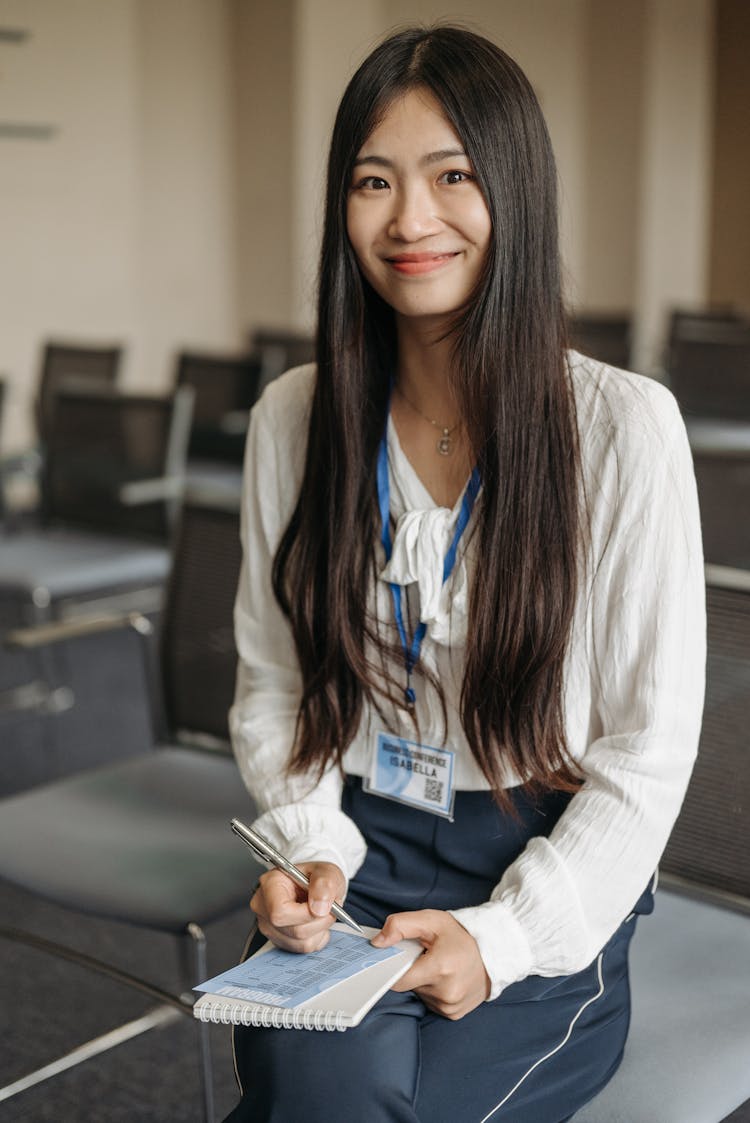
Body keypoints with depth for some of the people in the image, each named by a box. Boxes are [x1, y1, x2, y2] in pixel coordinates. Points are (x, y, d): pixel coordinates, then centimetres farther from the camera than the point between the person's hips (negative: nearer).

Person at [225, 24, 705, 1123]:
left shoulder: (626, 426, -8)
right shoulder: (293, 417, 4)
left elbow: (648, 753, -5)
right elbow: (271, 688, 10)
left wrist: (504, 938, -15)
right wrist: (311, 853, -7)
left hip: (549, 890, -2)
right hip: (352, 860, 2)